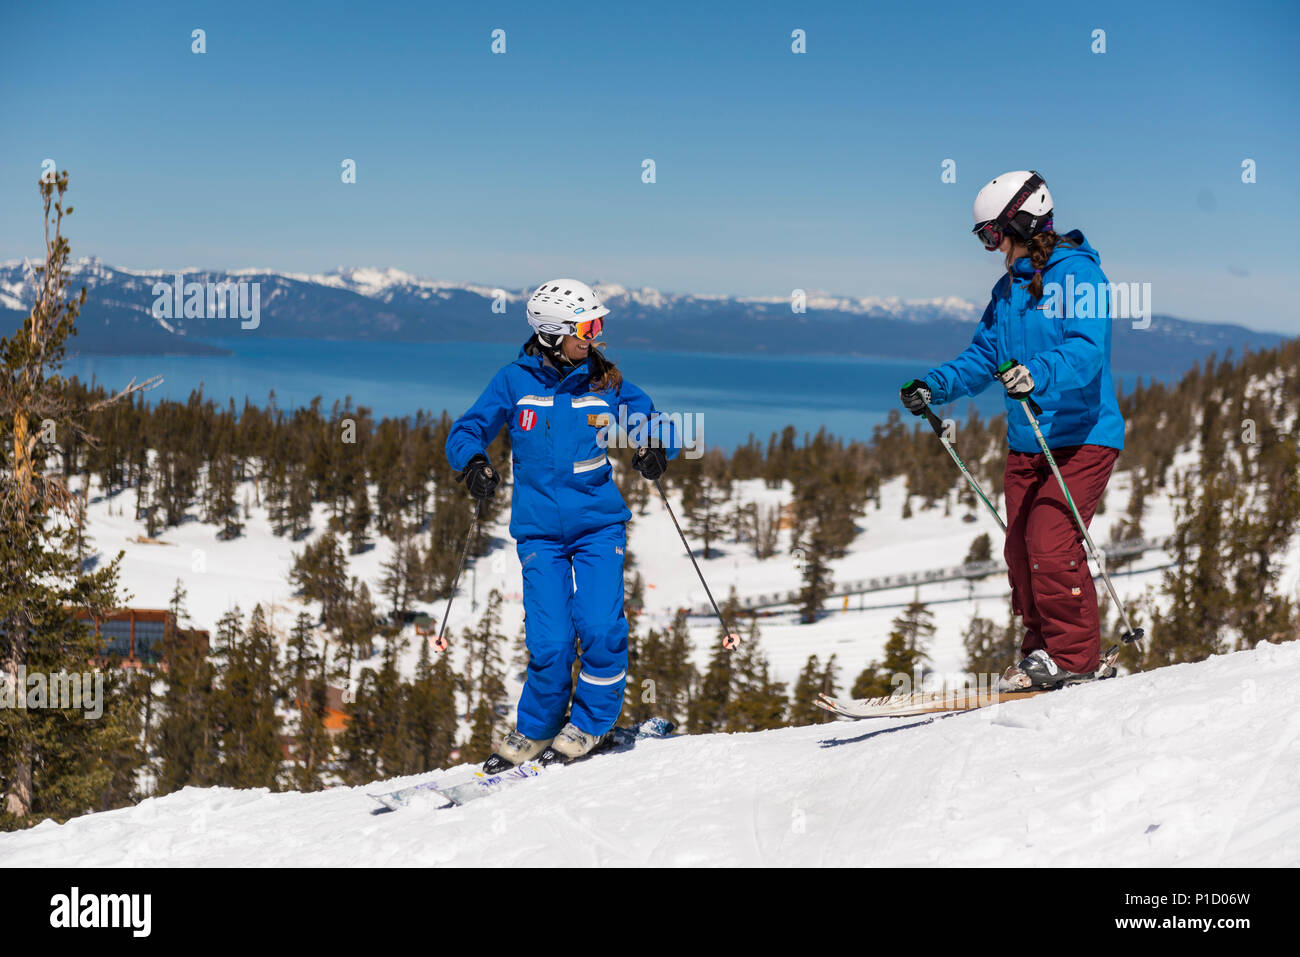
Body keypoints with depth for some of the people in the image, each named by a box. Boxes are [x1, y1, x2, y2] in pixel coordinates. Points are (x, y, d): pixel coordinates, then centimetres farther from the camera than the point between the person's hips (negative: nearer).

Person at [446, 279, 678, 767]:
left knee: (601, 629, -15)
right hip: (539, 530, -1)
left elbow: (658, 424, 10)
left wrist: (655, 449, -13)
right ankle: (535, 730, 16)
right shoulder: (515, 380, 0)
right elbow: (466, 431, 3)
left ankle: (590, 722, 10)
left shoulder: (605, 382, 3)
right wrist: (474, 462, -19)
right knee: (550, 644, -9)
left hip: (598, 524, 1)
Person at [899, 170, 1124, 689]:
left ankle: (1075, 656, -2)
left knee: (1051, 545, -15)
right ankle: (1041, 650, 18)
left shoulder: (1078, 275, -12)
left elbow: (1087, 351, -26)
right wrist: (934, 385, 3)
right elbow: (983, 357, 17)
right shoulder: (1008, 287, 14)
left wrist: (1037, 374, -43)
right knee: (1020, 549, 5)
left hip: (1081, 437, -8)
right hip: (1025, 441, 8)